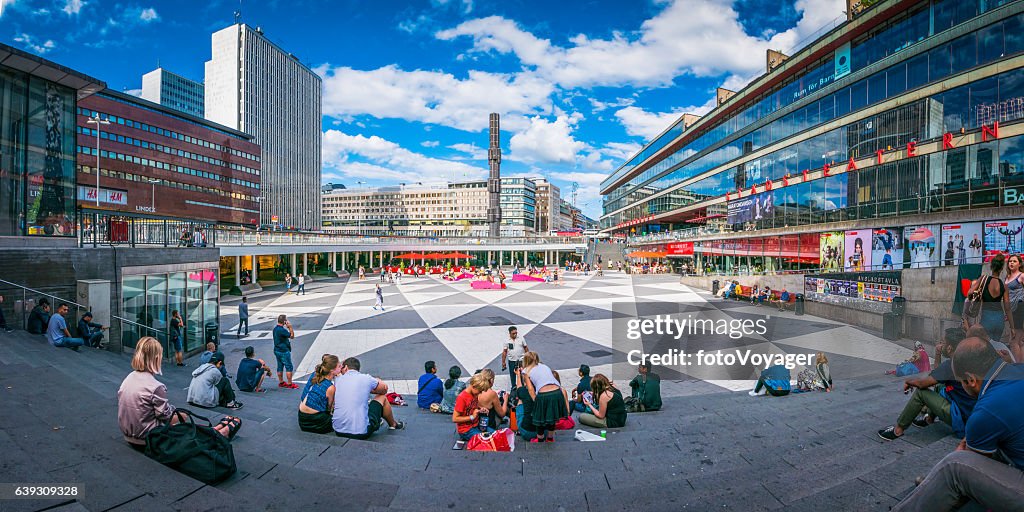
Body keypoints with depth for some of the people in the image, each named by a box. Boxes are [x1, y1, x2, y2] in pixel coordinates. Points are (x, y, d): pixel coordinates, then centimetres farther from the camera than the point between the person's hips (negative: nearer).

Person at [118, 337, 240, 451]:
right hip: (147, 441, -8)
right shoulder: (156, 386, -28)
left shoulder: (128, 379, -4)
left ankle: (213, 430, 45)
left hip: (129, 436, 8)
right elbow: (167, 418, -17)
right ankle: (223, 432, 38)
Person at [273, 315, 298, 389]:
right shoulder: (282, 330, -23)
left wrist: (288, 328, 8)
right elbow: (292, 336, -17)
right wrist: (290, 327, -17)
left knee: (280, 367, 16)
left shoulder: (275, 329, 6)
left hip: (277, 350, 9)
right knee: (289, 367, -1)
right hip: (284, 351, -9)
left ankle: (281, 382, 25)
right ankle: (290, 384, 3)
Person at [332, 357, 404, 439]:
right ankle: (393, 424, 41)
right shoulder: (366, 378, -4)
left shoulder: (338, 379, 4)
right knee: (382, 397, 19)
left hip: (338, 431, 4)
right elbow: (384, 389, 14)